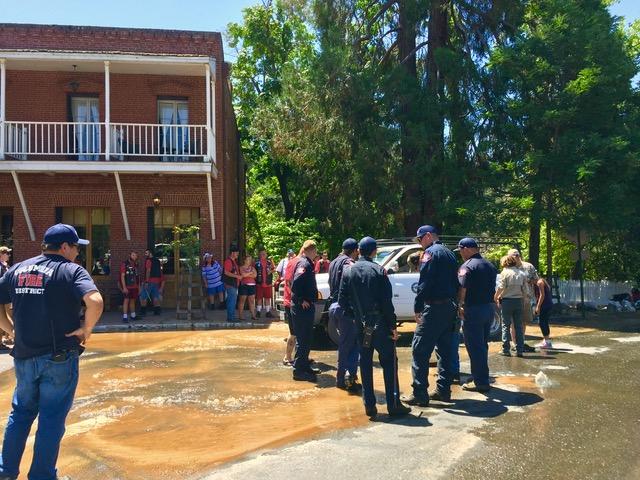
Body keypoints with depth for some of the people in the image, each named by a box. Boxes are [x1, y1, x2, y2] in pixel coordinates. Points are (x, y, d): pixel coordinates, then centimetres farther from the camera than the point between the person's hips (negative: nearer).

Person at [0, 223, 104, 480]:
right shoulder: (72, 270, -10)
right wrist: (85, 329, -13)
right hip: (59, 357, -5)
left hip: (24, 356, 6)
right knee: (51, 418, 7)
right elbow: (95, 302, -27)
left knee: (21, 413, 23)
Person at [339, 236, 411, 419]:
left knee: (365, 364, 11)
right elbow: (386, 302, -12)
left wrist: (355, 316, 13)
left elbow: (342, 300, 2)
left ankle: (369, 405, 13)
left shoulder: (348, 271, 2)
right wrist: (393, 326, -6)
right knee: (389, 362, 6)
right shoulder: (378, 271, -10)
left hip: (361, 326, 4)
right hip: (380, 325, -4)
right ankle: (393, 405, 8)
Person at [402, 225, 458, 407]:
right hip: (450, 307, 9)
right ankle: (443, 390, 19)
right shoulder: (449, 253, 17)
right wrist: (453, 304, 18)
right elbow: (455, 282, 18)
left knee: (420, 350, -5)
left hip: (434, 307, -9)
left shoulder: (431, 252, -10)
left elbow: (424, 282, -19)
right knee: (445, 350, 14)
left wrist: (417, 307, -18)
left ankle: (419, 394, -5)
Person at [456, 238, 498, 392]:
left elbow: (462, 289, -20)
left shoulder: (467, 266, -14)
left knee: (474, 346, -1)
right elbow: (492, 288, 15)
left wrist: (459, 306, -10)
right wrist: (489, 302, 17)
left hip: (474, 309, -8)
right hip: (490, 307, 9)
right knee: (483, 344, 18)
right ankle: (482, 378, 27)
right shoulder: (490, 265, 13)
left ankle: (480, 382, 3)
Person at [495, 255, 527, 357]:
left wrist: (496, 297, 1)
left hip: (507, 301, -4)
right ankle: (519, 350, 9)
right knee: (518, 326, 9)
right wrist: (522, 298, 14)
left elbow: (501, 288, -13)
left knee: (506, 325, 2)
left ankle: (506, 349, 2)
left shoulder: (505, 272, -8)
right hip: (519, 301, 4)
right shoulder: (522, 273, 8)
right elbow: (525, 289, 6)